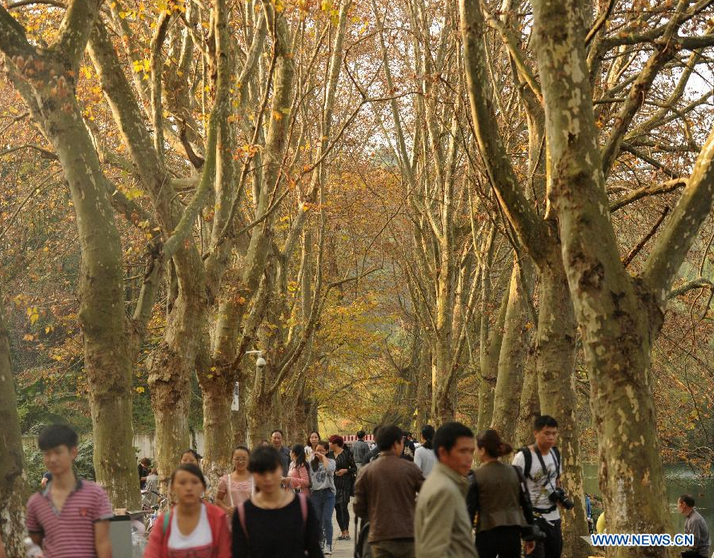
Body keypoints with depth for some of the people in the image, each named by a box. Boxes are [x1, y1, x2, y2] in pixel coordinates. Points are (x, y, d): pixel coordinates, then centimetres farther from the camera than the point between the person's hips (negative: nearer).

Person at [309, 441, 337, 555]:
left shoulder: (331, 461, 2)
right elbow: (309, 479, 13)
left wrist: (323, 457, -12)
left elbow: (330, 469, -22)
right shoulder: (311, 463, 12)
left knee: (327, 519, -12)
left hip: (328, 493, -3)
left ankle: (328, 545, -12)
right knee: (317, 520, 7)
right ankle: (320, 543, 20)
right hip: (316, 493, 3)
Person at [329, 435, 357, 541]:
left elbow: (354, 468, -1)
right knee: (337, 508, 5)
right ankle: (343, 532, 11)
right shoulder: (330, 454, 10)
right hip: (334, 484, 5)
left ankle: (346, 531, -6)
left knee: (343, 508, -9)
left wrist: (345, 470, -15)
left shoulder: (346, 454, -5)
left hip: (344, 485, -5)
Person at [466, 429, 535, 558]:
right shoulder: (514, 472, 3)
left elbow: (469, 510, -8)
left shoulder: (476, 476, -7)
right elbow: (526, 504, 8)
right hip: (512, 534, 3)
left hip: (487, 534, -3)